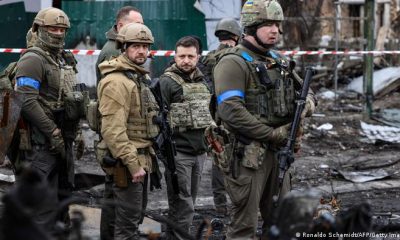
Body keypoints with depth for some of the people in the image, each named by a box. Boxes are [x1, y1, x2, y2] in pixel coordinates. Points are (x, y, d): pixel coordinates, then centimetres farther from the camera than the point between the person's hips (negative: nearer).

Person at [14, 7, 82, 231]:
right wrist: (53, 133, -19)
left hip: (64, 140, 9)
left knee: (63, 195, 15)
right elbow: (27, 102, -20)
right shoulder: (32, 60, -11)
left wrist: (73, 133, 15)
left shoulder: (66, 60, 16)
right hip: (42, 143, -9)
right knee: (45, 204, -9)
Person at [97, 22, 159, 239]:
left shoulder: (140, 77, 15)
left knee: (137, 214, 17)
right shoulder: (116, 82, -18)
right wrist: (132, 164, -24)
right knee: (128, 221, -6)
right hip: (127, 162, -10)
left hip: (140, 158, 10)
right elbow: (113, 130, -24)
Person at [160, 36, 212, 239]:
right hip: (178, 153, -7)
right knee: (183, 206, -8)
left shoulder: (201, 81, 14)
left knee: (188, 203, 13)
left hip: (199, 152, 7)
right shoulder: (167, 82, -9)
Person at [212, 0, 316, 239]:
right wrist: (272, 134, -18)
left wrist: (308, 100, -2)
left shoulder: (279, 61, 14)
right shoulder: (233, 63, -11)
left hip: (279, 152, 8)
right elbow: (231, 111, -22)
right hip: (248, 154, -8)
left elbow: (304, 88, 24)